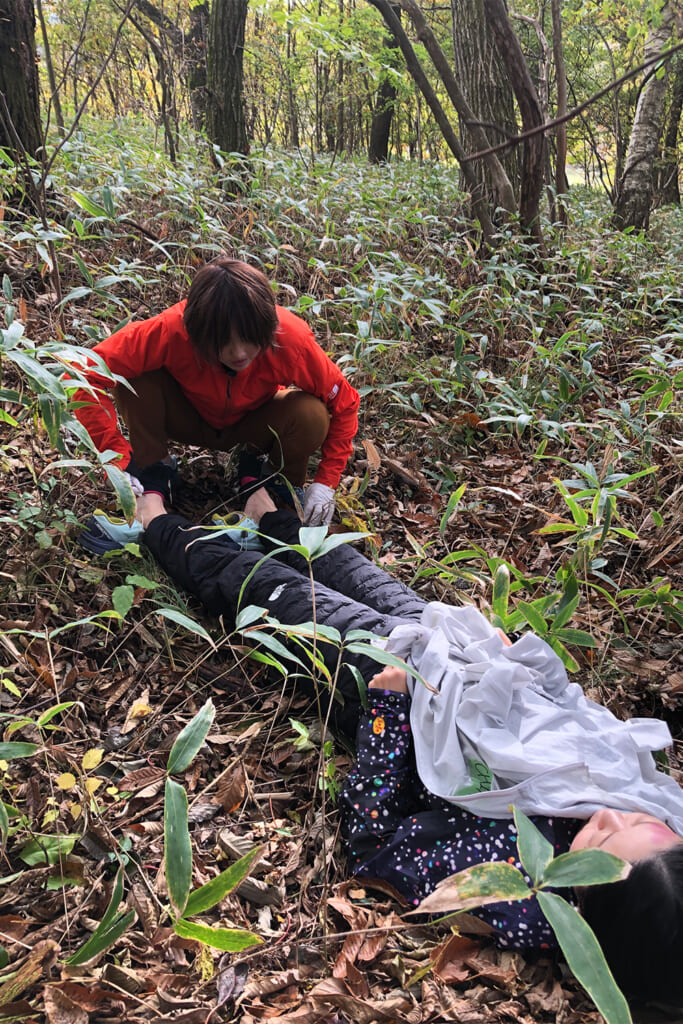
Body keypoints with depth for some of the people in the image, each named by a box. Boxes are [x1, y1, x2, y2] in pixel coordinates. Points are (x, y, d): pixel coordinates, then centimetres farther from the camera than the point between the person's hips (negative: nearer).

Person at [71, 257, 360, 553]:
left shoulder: (291, 339, -34)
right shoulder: (174, 329, -36)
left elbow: (344, 402, -21)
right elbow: (88, 372, -36)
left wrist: (325, 482, -26)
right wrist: (117, 461, -42)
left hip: (252, 424, 1)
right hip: (191, 417, 0)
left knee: (311, 414, -32)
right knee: (135, 377, -30)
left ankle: (275, 477, -1)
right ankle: (151, 478, -12)